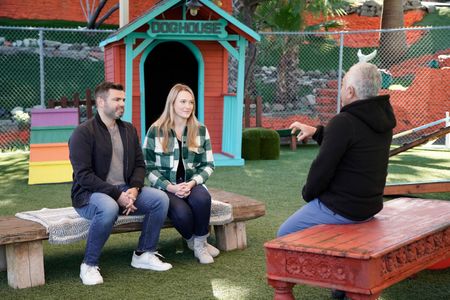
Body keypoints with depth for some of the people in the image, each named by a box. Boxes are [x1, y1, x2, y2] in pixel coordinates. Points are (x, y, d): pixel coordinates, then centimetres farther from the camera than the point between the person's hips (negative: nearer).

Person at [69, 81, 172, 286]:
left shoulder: (129, 130, 11)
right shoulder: (83, 133, -11)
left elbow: (139, 164, 12)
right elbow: (83, 175, -18)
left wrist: (134, 189, -10)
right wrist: (117, 195, -24)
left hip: (125, 191, 6)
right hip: (91, 193, -6)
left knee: (161, 199, -15)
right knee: (109, 207, -39)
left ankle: (144, 254, -1)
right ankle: (89, 265, -21)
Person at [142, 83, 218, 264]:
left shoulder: (200, 130, 7)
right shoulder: (156, 131, -1)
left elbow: (208, 164, 7)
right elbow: (148, 167, -1)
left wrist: (192, 183, -12)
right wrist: (170, 187, -15)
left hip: (192, 184, 2)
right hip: (166, 187, -2)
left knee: (202, 199, -34)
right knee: (182, 213, -33)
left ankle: (200, 243, -9)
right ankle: (192, 240, 3)